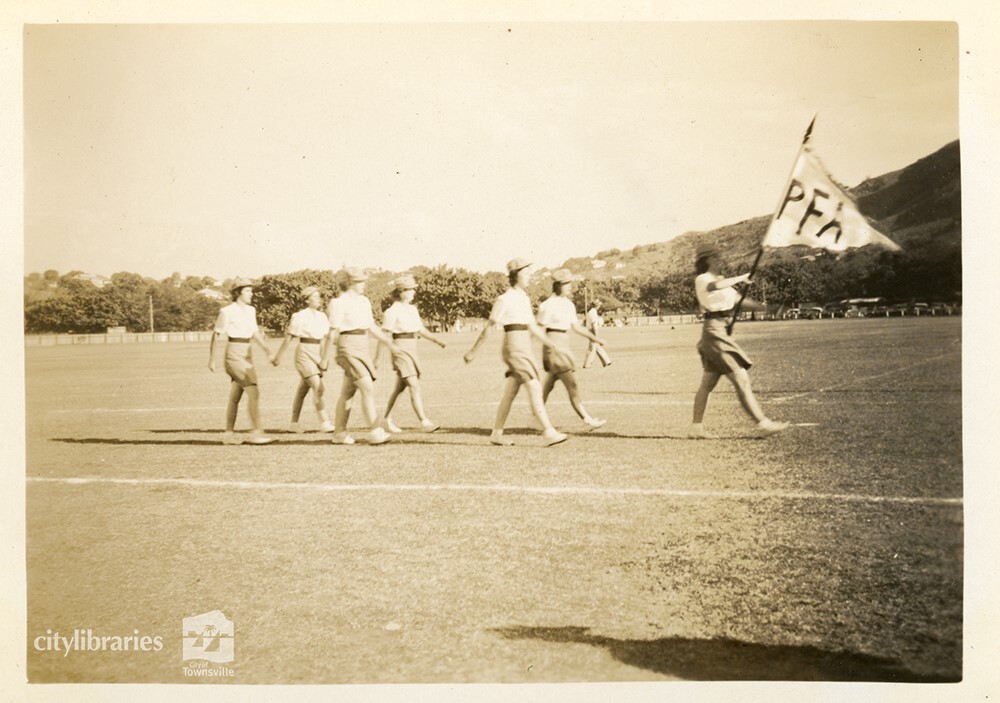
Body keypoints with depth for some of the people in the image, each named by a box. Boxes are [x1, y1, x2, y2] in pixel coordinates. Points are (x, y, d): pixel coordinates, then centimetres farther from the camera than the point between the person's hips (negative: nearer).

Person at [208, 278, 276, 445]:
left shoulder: (251, 310, 11)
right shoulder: (227, 312, -9)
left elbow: (255, 333, 18)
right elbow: (216, 336, -5)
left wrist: (268, 352, 11)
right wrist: (211, 359, -6)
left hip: (247, 355, 7)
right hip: (234, 355, -7)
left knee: (235, 396, 11)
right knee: (253, 392, -15)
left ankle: (229, 434, 17)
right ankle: (257, 432, -15)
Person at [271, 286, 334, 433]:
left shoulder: (322, 317, 10)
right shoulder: (300, 316, -7)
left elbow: (327, 337, 13)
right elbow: (288, 337, -3)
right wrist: (278, 356, 1)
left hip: (318, 354, 6)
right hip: (304, 353, -6)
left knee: (303, 389, 13)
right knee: (318, 388, -16)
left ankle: (294, 423, 23)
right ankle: (324, 422, -19)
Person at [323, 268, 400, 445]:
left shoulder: (364, 301, 12)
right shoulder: (341, 303, -10)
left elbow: (372, 326, 19)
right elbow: (333, 332, -11)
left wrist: (389, 342, 12)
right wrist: (326, 358, -9)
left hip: (362, 348, 8)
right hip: (349, 348, -8)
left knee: (348, 392, 12)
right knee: (368, 387, -16)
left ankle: (339, 433, 19)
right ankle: (374, 432, -17)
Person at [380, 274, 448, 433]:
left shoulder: (412, 309, 13)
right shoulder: (393, 311, -10)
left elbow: (421, 329, 19)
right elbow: (385, 335, -10)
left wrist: (437, 340, 5)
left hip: (412, 350, 8)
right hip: (401, 350, -8)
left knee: (400, 387, 14)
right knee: (414, 385, -16)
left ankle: (388, 420, 26)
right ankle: (424, 421, -20)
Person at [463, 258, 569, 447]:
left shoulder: (524, 299, 16)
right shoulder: (505, 300, -9)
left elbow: (533, 328, 19)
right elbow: (488, 327, -6)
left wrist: (553, 346, 13)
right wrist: (473, 351, -3)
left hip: (525, 348, 9)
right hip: (515, 348, -9)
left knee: (510, 392, 11)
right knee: (535, 388, -14)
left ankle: (496, 434, 18)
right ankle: (549, 433, -17)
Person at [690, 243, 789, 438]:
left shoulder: (720, 280, 20)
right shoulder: (702, 279, -9)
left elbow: (738, 299, 17)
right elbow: (716, 286, -33)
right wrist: (740, 278, -21)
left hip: (720, 332, 10)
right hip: (714, 331, -10)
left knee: (707, 384, 11)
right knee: (741, 380, -10)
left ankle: (696, 428, 16)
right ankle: (763, 423, -9)